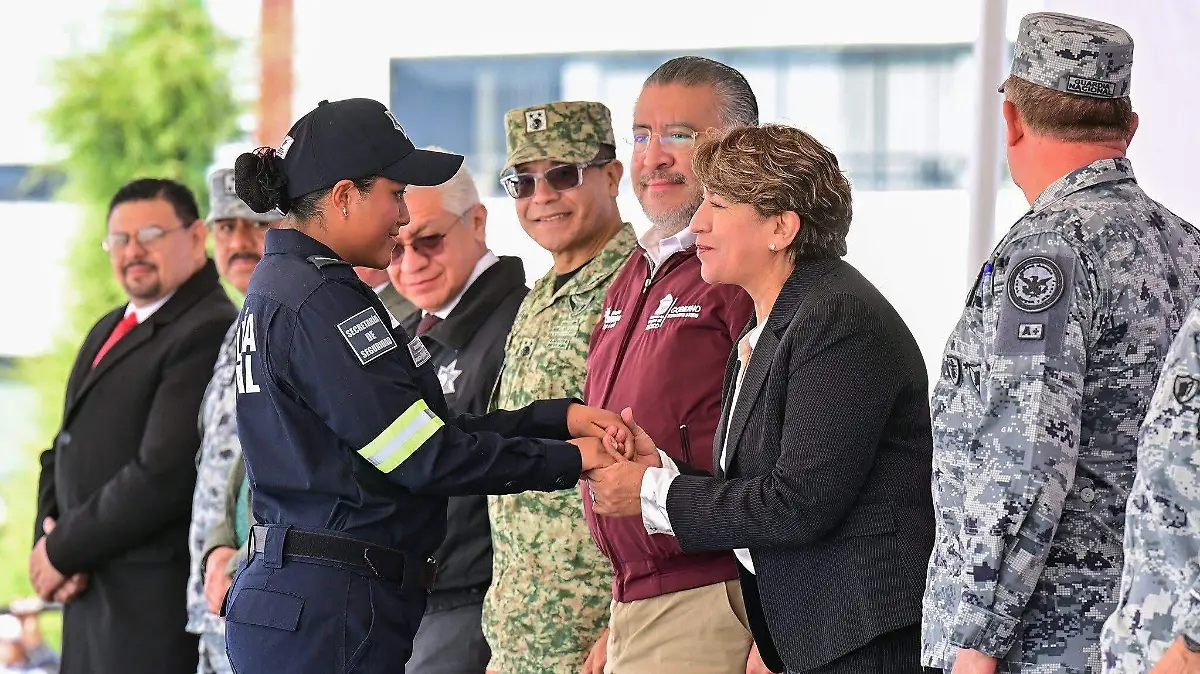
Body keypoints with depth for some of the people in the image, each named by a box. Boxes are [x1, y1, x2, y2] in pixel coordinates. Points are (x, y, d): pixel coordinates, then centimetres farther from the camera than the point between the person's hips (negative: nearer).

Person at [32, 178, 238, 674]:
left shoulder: (207, 333, -13)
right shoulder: (109, 331, 18)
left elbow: (164, 474, -19)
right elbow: (66, 451, 21)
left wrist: (64, 549, -11)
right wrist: (49, 534, 1)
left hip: (157, 605, -8)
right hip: (91, 594, 8)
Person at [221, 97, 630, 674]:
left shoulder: (278, 288, 17)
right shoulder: (320, 304, -15)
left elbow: (426, 428, 13)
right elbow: (428, 457, -17)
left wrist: (559, 416, 5)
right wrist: (570, 459, -8)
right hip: (329, 613, -11)